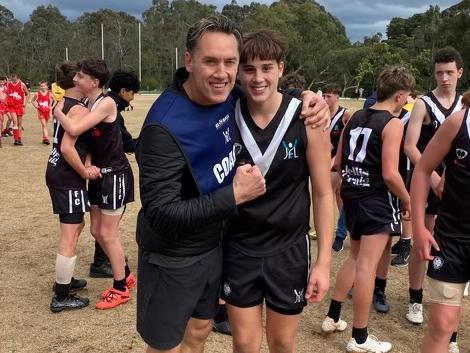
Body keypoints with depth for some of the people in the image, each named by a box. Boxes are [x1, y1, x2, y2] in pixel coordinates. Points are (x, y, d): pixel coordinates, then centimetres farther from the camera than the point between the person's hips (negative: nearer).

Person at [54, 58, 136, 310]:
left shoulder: (106, 103, -20)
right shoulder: (86, 104, 6)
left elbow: (74, 130, -27)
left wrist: (58, 111, -12)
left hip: (115, 176, -9)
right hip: (98, 174, 9)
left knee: (108, 234, -2)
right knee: (96, 231, 14)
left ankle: (120, 290, 15)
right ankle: (126, 275, 32)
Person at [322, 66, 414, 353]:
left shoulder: (355, 117, 8)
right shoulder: (392, 124, -13)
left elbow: (338, 162, 13)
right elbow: (390, 174, -20)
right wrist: (407, 200, -6)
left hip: (352, 196, 8)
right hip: (378, 202, -8)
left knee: (356, 259, 22)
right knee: (367, 266, -1)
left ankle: (333, 317, 28)